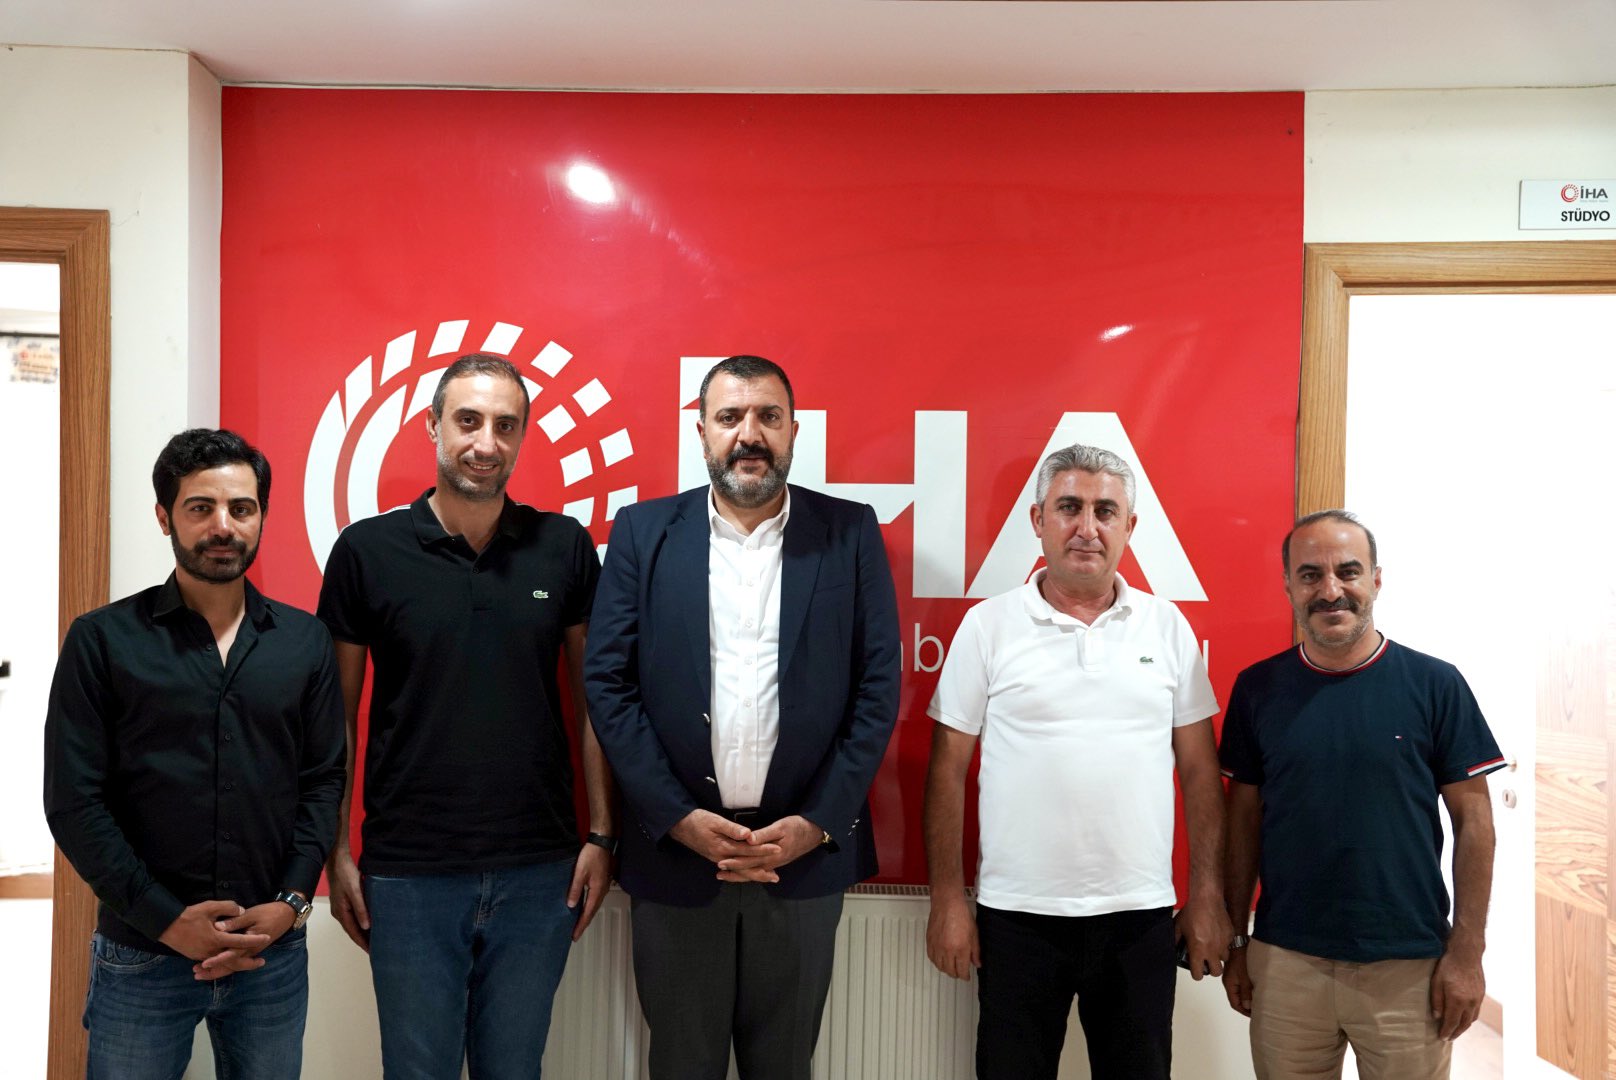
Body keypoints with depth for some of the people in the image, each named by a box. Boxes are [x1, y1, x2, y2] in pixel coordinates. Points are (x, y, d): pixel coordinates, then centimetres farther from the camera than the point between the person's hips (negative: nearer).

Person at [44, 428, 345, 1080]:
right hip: (140, 957, -2)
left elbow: (324, 780, 4)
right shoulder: (102, 640, -2)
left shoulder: (305, 641, 5)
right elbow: (74, 802, -6)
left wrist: (289, 904, -8)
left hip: (274, 955, 2)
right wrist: (168, 921, -11)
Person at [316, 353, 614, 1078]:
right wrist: (335, 853, 0)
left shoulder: (565, 548, 1)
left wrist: (601, 834, 1)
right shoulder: (367, 550, -3)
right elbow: (336, 714, 2)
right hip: (408, 874, -1)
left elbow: (591, 698, 5)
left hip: (539, 870, 1)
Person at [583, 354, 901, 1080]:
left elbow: (877, 688, -1)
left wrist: (818, 823, -8)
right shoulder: (642, 533, 2)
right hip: (674, 851, 0)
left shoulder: (851, 534, 2)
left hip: (804, 852, 0)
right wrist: (679, 817, -9)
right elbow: (608, 683, -2)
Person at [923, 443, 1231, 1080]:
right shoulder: (988, 626, -1)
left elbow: (1199, 770, 7)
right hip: (1017, 915, -1)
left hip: (1141, 914, 2)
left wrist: (1208, 898, 3)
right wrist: (947, 899, -2)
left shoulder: (1167, 627, 4)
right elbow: (949, 767, 0)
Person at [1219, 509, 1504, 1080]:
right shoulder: (1257, 688, 1)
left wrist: (1467, 951, -4)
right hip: (1284, 962, 2)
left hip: (1409, 966, -1)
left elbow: (1473, 821, -1)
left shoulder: (1435, 684, -4)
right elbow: (1245, 818, 6)